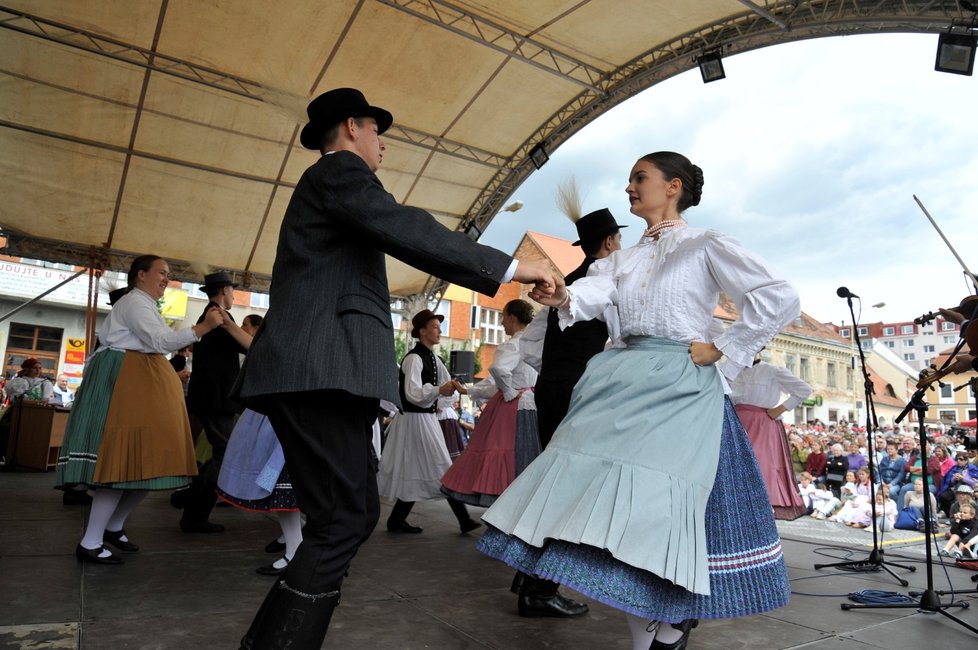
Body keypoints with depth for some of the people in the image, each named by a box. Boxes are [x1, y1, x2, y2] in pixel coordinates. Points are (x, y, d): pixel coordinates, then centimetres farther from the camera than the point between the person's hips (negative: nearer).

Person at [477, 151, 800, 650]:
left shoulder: (706, 246, 1)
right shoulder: (623, 258, 17)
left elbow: (779, 298, -7)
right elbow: (594, 292, -5)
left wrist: (723, 350, -9)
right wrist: (561, 296, -26)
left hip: (678, 386, -5)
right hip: (623, 383, 6)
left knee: (655, 503, -11)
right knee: (616, 499, 2)